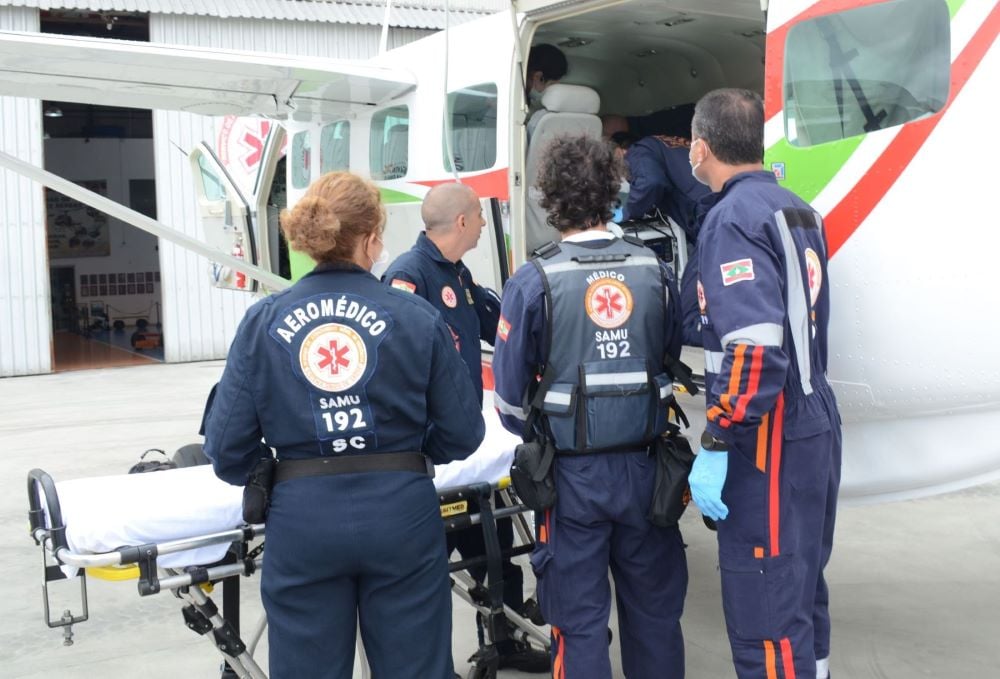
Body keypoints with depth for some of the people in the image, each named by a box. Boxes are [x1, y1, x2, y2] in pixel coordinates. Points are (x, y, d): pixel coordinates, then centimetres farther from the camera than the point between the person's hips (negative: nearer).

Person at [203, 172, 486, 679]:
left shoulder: (263, 321, -2)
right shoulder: (417, 317, -4)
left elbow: (227, 448, -3)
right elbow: (462, 434, -1)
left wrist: (257, 476, 20)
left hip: (303, 519, 1)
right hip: (400, 512, -1)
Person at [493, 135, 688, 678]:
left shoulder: (533, 282, -11)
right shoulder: (654, 271, -2)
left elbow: (511, 390, -6)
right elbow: (673, 361, 9)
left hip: (572, 473, -3)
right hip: (643, 466, 3)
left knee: (579, 619, 9)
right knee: (654, 611, 18)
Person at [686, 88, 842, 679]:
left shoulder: (735, 216, -15)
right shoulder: (796, 210, 14)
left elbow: (753, 343, -25)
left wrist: (716, 445, -23)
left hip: (769, 440, -10)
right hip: (816, 425, 10)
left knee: (764, 611, -2)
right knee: (801, 588, 20)